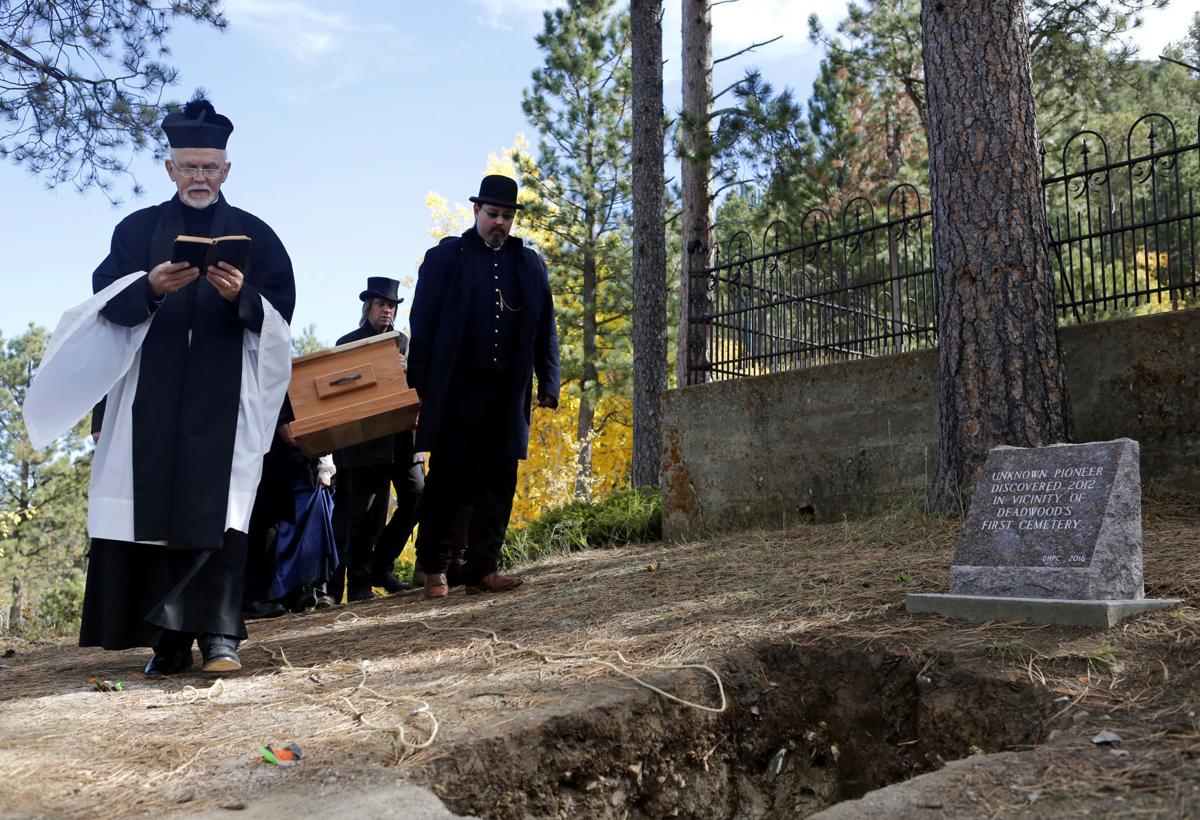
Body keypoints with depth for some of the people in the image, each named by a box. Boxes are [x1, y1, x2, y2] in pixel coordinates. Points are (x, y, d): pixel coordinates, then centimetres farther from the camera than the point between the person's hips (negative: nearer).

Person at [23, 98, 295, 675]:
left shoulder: (254, 234, 12)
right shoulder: (138, 229, 16)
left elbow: (280, 309, 2)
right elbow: (107, 298, 3)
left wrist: (242, 296, -19)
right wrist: (150, 286, -18)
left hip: (223, 393, -1)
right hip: (151, 391, 2)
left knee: (217, 507, -11)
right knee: (154, 507, -3)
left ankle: (219, 634, -14)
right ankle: (170, 641, 1)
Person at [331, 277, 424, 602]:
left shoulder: (404, 343, 17)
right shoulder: (348, 343, 7)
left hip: (403, 438, 4)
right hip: (366, 439, -4)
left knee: (417, 497, -3)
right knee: (366, 512, -4)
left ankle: (381, 567, 13)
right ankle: (358, 583, 6)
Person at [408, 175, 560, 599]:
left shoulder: (530, 265, 14)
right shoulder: (445, 257, 5)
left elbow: (545, 330, 14)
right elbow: (422, 325, 0)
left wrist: (548, 383, 5)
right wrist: (420, 385, -7)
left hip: (508, 395, 3)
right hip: (455, 393, -3)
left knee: (498, 483, 2)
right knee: (447, 480, 2)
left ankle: (482, 570, 8)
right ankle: (434, 568, 13)